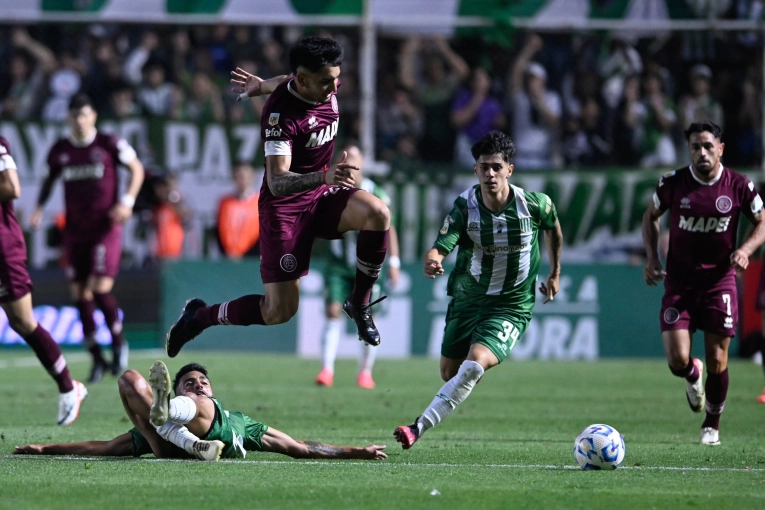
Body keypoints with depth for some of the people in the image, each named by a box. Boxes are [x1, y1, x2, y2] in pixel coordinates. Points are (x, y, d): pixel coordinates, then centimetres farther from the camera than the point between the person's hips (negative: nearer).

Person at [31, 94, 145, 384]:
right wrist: (39, 208, 7)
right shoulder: (60, 150, 5)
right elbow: (50, 178, 22)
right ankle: (97, 359, 12)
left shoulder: (110, 144, -6)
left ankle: (118, 343, 9)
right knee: (80, 295, 1)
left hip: (105, 227, -4)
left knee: (101, 289, -16)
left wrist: (127, 201, -7)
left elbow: (136, 168, 5)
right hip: (75, 230, 4)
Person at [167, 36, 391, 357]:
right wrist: (324, 176, -50)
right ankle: (198, 316, 19)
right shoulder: (280, 113, -27)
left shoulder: (326, 87, -5)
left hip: (323, 196, 6)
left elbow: (286, 84, 20)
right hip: (286, 207, -6)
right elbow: (277, 182, -36)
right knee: (280, 312, -8)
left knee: (378, 214, -26)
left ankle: (359, 304, -5)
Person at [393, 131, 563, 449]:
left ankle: (419, 429, -25)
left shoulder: (534, 205, -13)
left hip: (511, 307, -3)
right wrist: (431, 262, -50)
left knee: (474, 365, -26)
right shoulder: (465, 207, -15)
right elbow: (440, 247, -26)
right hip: (467, 300, 3)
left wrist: (554, 274, 17)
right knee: (449, 373, 15)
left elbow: (553, 227, 11)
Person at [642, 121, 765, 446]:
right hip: (679, 284, 0)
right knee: (678, 361, -11)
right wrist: (652, 258, -1)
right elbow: (651, 216, 11)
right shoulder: (673, 184, -6)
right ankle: (693, 376, 28)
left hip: (719, 282, 0)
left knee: (717, 361, 0)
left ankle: (712, 424, 24)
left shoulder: (739, 187, -6)